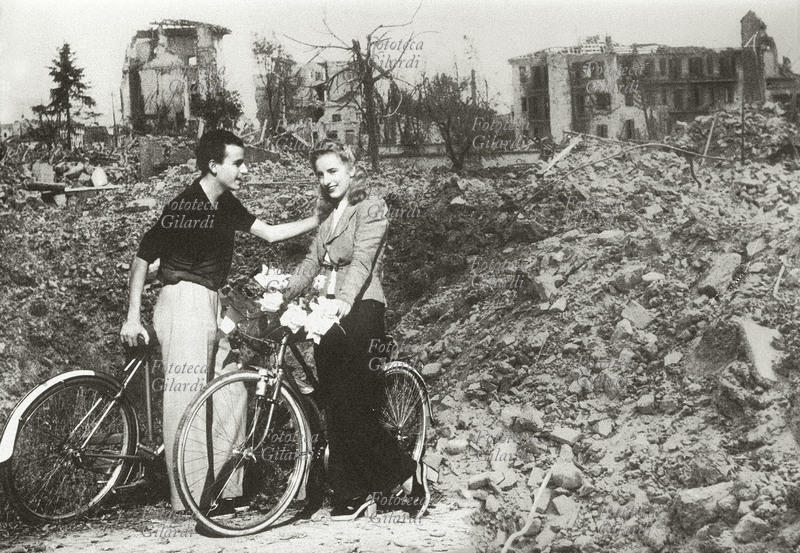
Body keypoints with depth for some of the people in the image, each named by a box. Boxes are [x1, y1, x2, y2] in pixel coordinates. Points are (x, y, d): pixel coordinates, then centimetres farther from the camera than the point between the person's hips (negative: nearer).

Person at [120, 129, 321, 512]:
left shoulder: (226, 205, 10)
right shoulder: (183, 207, -13)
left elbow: (270, 233, 15)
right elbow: (142, 260, -8)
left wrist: (321, 219, 10)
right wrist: (133, 318, -10)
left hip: (211, 304, 9)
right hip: (184, 302, -9)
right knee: (188, 397, -7)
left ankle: (224, 487, 13)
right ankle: (189, 498, -2)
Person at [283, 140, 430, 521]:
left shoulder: (371, 209, -1)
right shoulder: (327, 220, 21)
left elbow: (362, 259, -16)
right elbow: (310, 264, 13)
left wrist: (344, 300, -32)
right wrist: (279, 296, -2)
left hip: (360, 308, -7)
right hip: (330, 314, 7)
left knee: (351, 407, -14)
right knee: (336, 409, 4)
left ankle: (408, 474, -1)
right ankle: (352, 496, 9)